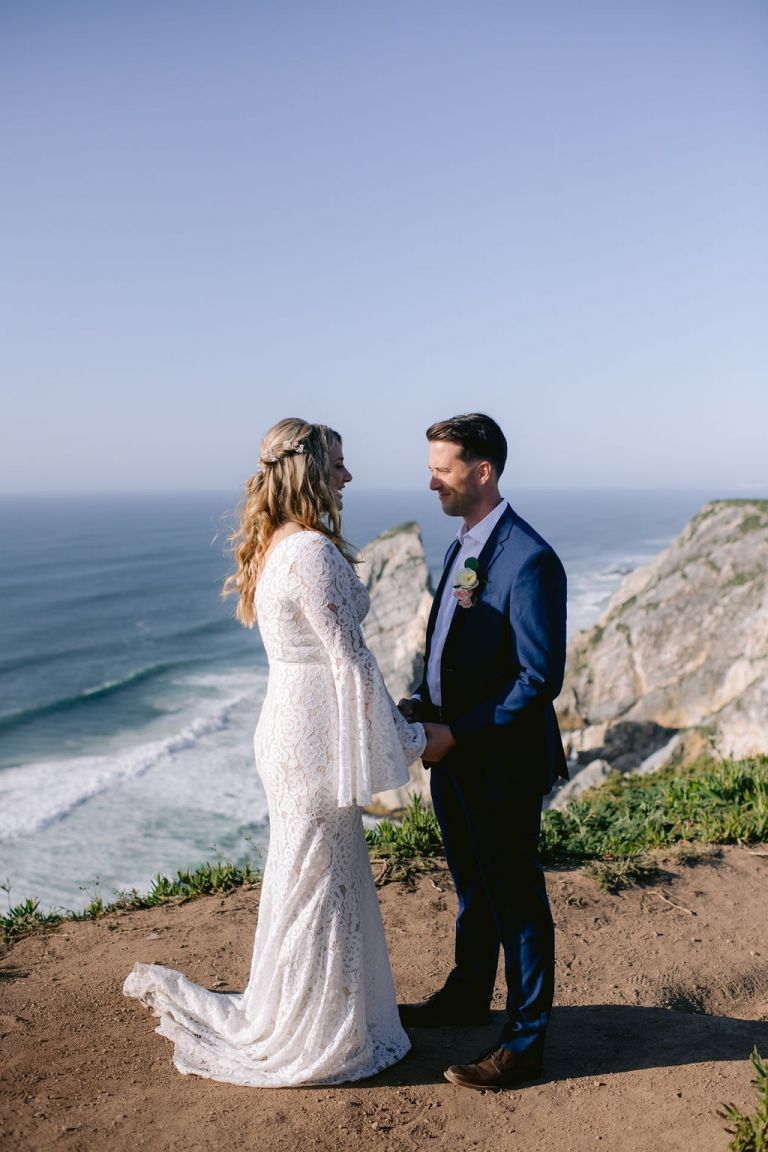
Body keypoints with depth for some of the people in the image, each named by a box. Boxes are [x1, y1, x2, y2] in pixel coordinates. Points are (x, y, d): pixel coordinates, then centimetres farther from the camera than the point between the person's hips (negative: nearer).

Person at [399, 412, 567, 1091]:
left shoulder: (529, 560, -21)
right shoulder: (461, 547, 8)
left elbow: (541, 678, -22)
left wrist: (457, 733, -20)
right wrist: (423, 705, 1)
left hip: (503, 764, -8)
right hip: (455, 757, 8)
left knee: (515, 900, 7)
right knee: (473, 888, 24)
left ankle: (525, 1042, 24)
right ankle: (468, 997, 43)